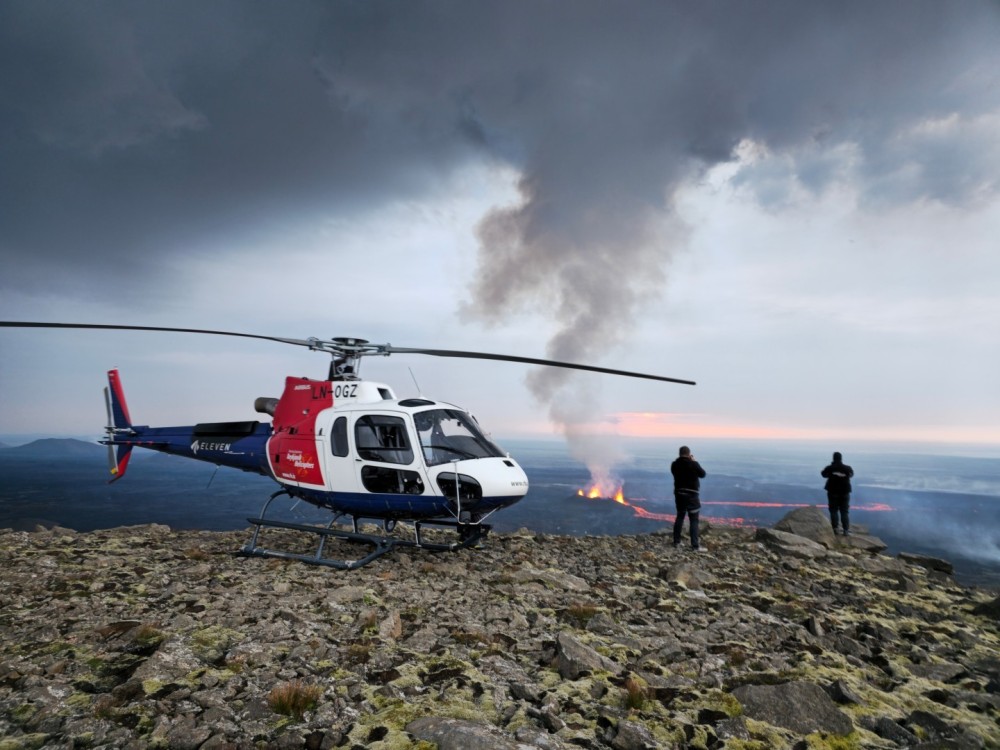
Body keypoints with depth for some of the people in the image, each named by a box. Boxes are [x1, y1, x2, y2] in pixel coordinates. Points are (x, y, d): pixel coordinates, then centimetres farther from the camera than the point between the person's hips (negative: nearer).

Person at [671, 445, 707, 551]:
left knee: (680, 516, 18)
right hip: (691, 495, -5)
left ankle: (676, 542, 22)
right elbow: (702, 474, 0)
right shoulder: (693, 464, -15)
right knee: (694, 520, -2)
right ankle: (695, 546, -5)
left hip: (679, 494, 5)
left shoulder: (674, 464, -3)